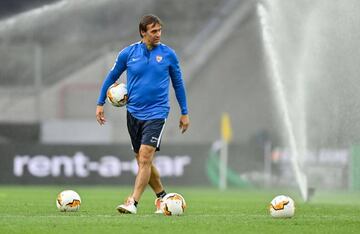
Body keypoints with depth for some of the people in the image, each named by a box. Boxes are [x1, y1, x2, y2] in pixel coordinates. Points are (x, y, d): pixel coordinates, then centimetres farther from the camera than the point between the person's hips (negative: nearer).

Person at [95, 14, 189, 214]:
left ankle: (133, 203, -20)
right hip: (133, 113, 3)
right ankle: (162, 196, 28)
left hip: (156, 113, -3)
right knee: (143, 160, 10)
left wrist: (184, 113, 12)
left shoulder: (168, 54, -1)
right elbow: (111, 77, 13)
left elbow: (178, 84, 10)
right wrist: (100, 104, 9)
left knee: (145, 158, -16)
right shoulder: (128, 53, 0)